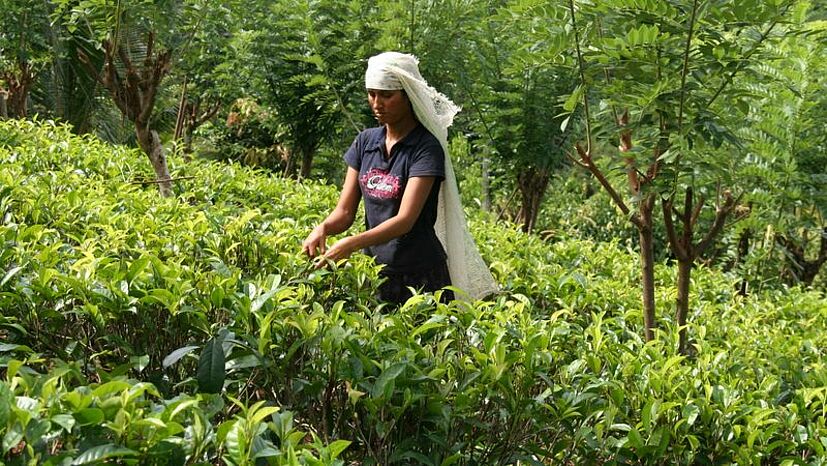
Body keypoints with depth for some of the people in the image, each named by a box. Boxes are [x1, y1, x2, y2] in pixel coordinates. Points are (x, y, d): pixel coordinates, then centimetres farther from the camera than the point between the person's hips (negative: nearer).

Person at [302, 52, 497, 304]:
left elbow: (405, 219, -22)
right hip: (374, 273, 5)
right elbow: (345, 212, 4)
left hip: (419, 278, -5)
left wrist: (353, 243, -35)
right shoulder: (365, 142, 6)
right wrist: (323, 228, -18)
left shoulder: (426, 148, -12)